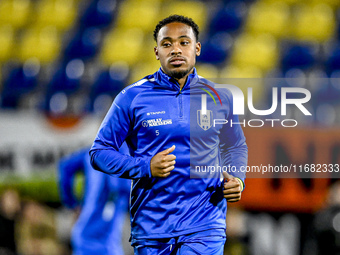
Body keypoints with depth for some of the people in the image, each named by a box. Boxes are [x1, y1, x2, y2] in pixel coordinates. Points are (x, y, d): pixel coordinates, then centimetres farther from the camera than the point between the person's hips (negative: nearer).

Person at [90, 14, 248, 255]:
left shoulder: (220, 98, 7)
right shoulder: (132, 98, -1)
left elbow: (236, 146, 23)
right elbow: (99, 152, 1)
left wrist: (237, 180, 2)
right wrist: (145, 167, -14)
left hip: (204, 228, 0)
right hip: (150, 228, 0)